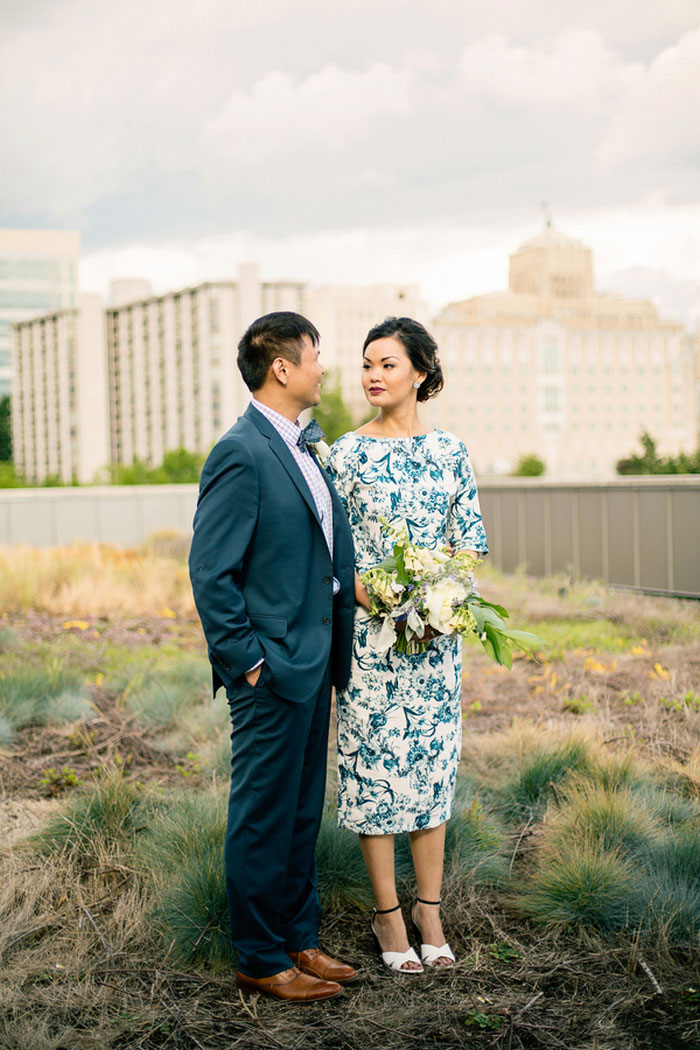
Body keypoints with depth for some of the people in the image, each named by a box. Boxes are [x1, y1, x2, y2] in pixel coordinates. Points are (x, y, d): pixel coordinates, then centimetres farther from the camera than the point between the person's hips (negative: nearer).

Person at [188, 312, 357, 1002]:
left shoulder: (301, 448, 13)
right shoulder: (241, 454, -16)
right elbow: (210, 572, -17)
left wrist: (337, 650, 11)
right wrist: (248, 660, -16)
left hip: (312, 664, 9)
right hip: (271, 672, -9)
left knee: (301, 813, 17)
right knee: (263, 816, 3)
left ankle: (297, 940, 29)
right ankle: (260, 962, 15)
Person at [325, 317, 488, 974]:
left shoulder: (450, 452, 6)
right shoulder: (348, 452, -3)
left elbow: (469, 539, 9)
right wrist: (371, 596, -18)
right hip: (368, 631, -3)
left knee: (433, 762, 8)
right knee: (374, 764, 1)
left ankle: (429, 910, 20)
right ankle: (387, 914, 13)